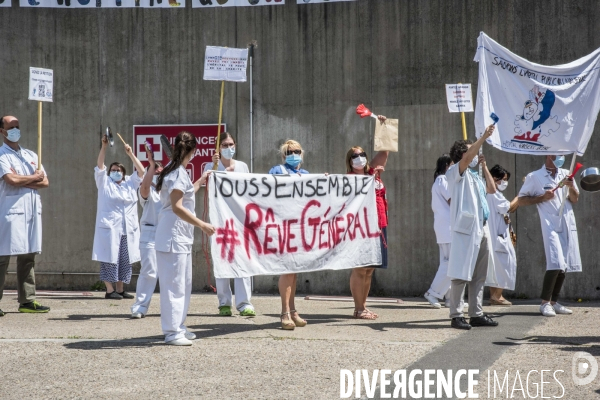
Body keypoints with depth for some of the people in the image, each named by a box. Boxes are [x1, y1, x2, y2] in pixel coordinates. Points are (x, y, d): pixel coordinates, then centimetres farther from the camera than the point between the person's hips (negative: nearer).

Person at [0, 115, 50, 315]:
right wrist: (34, 177, -1)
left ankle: (27, 300, 10)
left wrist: (21, 181, -6)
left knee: (28, 257, 7)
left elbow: (45, 182, 9)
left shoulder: (31, 155, 18)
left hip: (32, 211, 6)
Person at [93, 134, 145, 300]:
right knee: (110, 258, -6)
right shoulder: (104, 182, 6)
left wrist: (130, 153, -2)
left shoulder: (130, 183, 15)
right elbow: (100, 165, -6)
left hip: (128, 229, 4)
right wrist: (104, 146, -16)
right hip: (109, 228, -4)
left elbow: (141, 171, 6)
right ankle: (109, 290, -4)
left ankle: (120, 289, 14)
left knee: (124, 260, 6)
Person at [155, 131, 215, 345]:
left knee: (183, 283, 14)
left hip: (181, 236, 11)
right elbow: (177, 207, -23)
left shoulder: (177, 170, 15)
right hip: (174, 235, -11)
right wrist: (202, 225, -22)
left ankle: (178, 327, 21)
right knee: (174, 284, -8)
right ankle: (172, 332, -5)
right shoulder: (178, 173, -15)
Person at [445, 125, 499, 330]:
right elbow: (468, 158, -21)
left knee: (479, 275, 9)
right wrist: (484, 136, -23)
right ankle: (456, 315, -6)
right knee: (461, 274, -8)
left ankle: (477, 314, 14)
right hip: (465, 229, -9)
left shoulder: (474, 176, 21)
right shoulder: (456, 172, -3)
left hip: (480, 230, 9)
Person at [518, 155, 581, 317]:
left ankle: (554, 302, 14)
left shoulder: (566, 174, 14)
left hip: (568, 225, 5)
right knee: (555, 264, -16)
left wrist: (571, 187, -5)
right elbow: (521, 200, 2)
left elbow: (575, 199, 15)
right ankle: (545, 303, -8)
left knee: (564, 266, 5)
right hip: (551, 225, -5)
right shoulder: (534, 177, 1)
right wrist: (542, 197, -10)